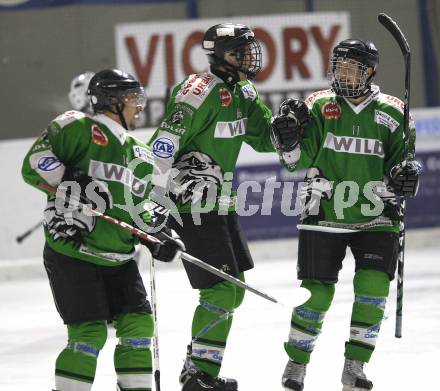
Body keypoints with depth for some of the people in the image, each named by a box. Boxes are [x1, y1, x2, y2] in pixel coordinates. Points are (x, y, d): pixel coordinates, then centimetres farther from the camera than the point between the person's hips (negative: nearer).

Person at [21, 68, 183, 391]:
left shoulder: (140, 155, 18)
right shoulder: (78, 128, -7)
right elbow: (34, 165, -13)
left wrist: (155, 238, 5)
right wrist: (70, 183, -27)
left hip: (118, 258, 8)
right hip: (72, 253, -8)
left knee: (138, 325, 4)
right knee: (90, 333, -13)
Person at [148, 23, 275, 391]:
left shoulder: (241, 92, 9)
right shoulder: (200, 92, -19)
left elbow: (264, 139, 19)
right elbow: (163, 148, -23)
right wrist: (154, 209, -25)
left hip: (220, 204, 10)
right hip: (191, 207, -10)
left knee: (234, 289, 14)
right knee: (221, 289, -10)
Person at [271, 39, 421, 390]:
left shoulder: (391, 113, -1)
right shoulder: (319, 106, -1)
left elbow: (403, 160, 7)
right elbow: (298, 159, -4)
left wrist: (405, 176, -15)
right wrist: (288, 139, -24)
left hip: (374, 218, 0)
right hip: (323, 216, 0)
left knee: (373, 287, -13)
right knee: (317, 293, -1)